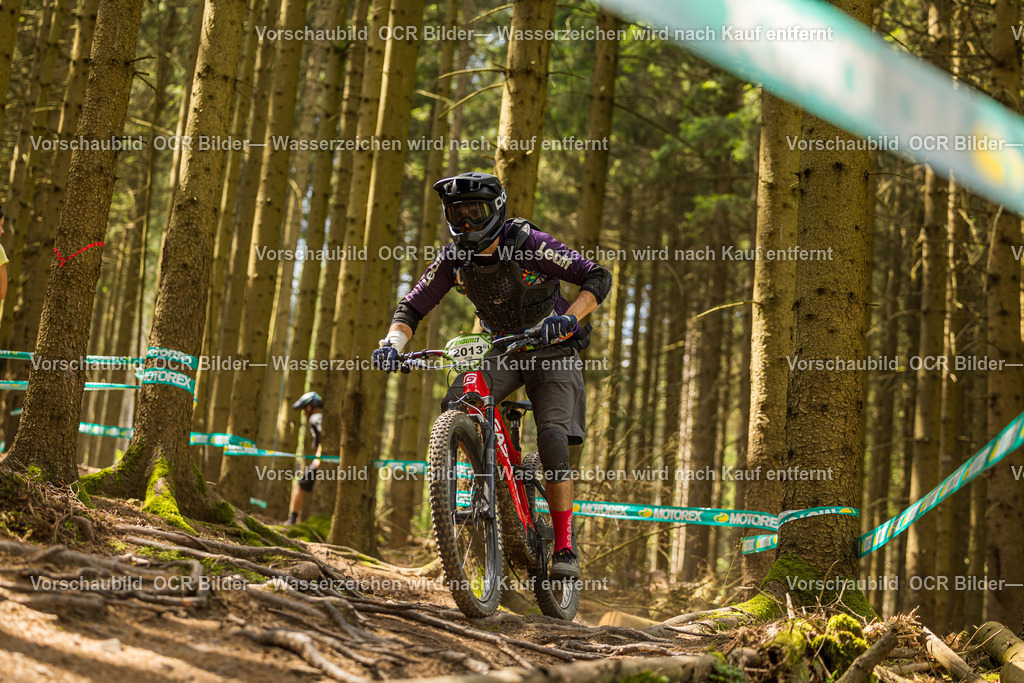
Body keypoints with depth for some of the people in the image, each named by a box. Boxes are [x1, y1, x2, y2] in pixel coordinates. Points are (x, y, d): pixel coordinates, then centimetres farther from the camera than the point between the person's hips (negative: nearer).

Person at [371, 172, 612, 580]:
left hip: (551, 352, -4)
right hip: (500, 353, 4)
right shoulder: (453, 259, -12)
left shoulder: (528, 244, -24)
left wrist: (570, 319, -43)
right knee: (454, 406, -24)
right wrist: (393, 342, -29)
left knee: (552, 442, -21)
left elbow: (598, 278, -26)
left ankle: (564, 548, -9)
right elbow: (413, 306, -8)